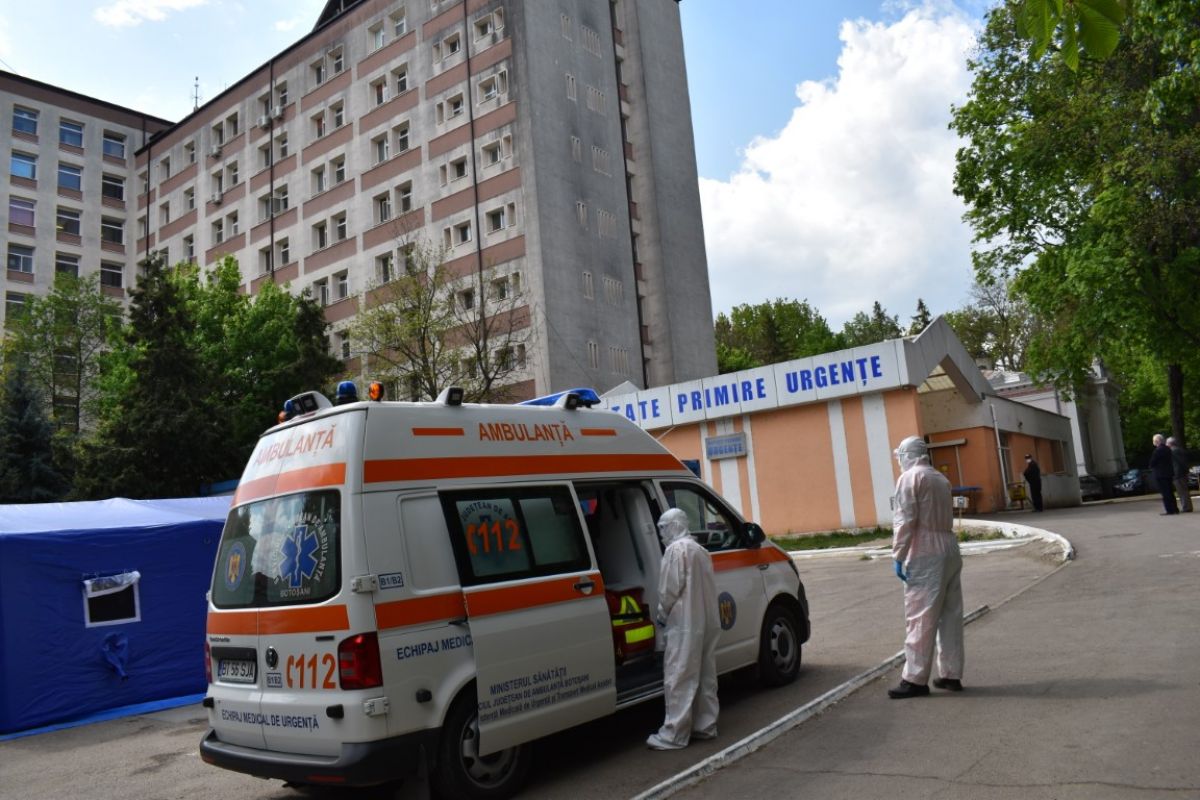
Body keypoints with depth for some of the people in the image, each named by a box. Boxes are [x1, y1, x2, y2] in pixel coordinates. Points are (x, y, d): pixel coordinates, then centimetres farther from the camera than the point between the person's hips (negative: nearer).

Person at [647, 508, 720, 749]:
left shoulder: (676, 549, -10)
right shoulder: (699, 550, 18)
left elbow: (669, 589, -15)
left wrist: (661, 614, 1)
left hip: (684, 623, -10)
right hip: (707, 621, 10)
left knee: (679, 679, -6)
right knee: (704, 677, 14)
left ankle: (674, 734, -4)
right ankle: (705, 726, 21)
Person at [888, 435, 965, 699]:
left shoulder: (910, 478, -7)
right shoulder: (941, 478, 18)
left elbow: (905, 521, -14)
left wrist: (898, 556, -12)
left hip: (926, 557, -8)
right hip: (950, 552, 8)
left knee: (921, 619, -6)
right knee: (950, 616, 11)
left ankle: (915, 679, -3)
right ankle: (951, 675, 17)